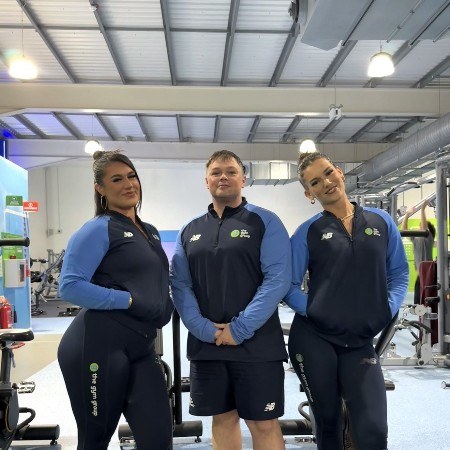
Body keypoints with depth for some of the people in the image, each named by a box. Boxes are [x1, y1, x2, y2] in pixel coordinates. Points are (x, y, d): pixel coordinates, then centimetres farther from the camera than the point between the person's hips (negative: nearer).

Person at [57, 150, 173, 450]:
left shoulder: (151, 233, 16)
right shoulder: (99, 229, -7)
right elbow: (70, 287, -17)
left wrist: (164, 308, 7)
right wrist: (129, 301, -18)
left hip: (141, 348, 7)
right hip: (98, 348, -6)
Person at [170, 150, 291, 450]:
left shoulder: (265, 222, -1)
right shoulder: (190, 231, 11)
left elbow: (278, 280, -11)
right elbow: (180, 286, 5)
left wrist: (240, 329, -16)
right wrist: (204, 329, -10)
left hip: (257, 344, -3)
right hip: (205, 344, 4)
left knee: (264, 424, 3)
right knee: (223, 419, 14)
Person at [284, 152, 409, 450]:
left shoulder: (381, 221, 6)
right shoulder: (307, 232, 0)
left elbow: (399, 273, 11)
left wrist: (389, 308, -3)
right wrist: (311, 309, -13)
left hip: (360, 342, 1)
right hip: (313, 340, -1)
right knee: (328, 425, 12)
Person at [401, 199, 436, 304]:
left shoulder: (428, 239, -7)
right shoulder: (416, 239, 11)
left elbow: (424, 226, -23)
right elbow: (404, 230, 12)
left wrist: (422, 209, -25)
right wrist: (407, 215, 7)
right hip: (419, 275, 7)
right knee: (417, 303, 8)